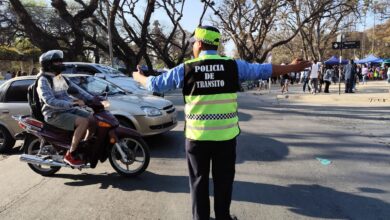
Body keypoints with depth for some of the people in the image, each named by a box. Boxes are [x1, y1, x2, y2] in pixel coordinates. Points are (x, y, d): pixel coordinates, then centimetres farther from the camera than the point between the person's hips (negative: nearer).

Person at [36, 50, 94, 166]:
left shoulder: (60, 78, 15)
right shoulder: (44, 80, -11)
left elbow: (76, 90, 13)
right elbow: (50, 101, -24)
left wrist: (93, 99, -1)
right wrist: (73, 103, -32)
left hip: (69, 110, 8)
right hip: (54, 114, -8)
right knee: (84, 122, -28)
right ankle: (70, 154, -18)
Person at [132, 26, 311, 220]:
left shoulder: (186, 69, -3)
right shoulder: (233, 66, -2)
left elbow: (155, 84, 7)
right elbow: (264, 70, 7)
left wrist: (138, 76, 28)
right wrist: (292, 67, 21)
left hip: (197, 136, 0)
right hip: (226, 135, 1)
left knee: (199, 180, 15)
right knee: (223, 180, 16)